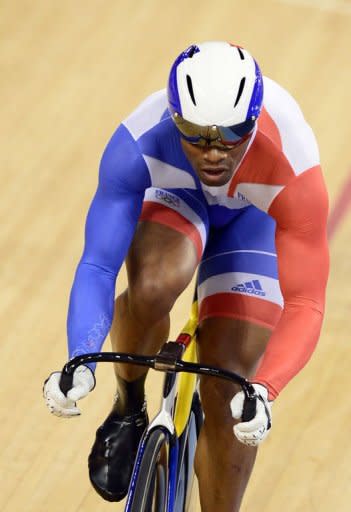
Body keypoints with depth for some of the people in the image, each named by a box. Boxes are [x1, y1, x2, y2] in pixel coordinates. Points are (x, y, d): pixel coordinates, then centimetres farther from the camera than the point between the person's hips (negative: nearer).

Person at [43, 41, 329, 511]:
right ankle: (128, 408, -4)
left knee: (226, 391, -9)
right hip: (172, 195, 0)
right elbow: (97, 266, -38)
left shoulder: (294, 171, -41)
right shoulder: (138, 145, -39)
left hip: (253, 219, 0)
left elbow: (304, 305, -40)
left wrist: (264, 391, -57)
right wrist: (80, 363, -54)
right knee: (153, 285, -34)